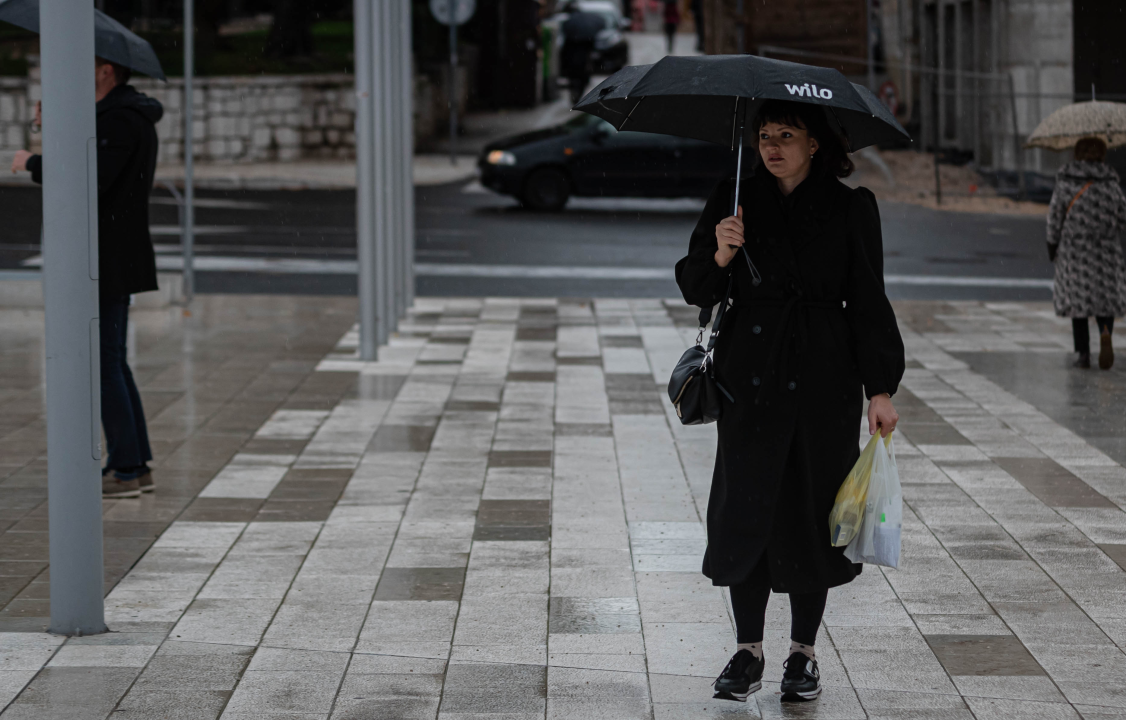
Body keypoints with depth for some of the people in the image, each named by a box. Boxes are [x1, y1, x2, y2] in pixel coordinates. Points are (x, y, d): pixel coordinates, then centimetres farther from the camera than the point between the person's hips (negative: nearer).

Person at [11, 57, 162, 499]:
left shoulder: (120, 121, -18)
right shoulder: (130, 113, 15)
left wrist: (31, 164, -11)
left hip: (108, 260, -10)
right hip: (115, 259, 10)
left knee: (101, 364, -5)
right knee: (111, 363, 14)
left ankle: (126, 471, -2)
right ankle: (136, 466, 17)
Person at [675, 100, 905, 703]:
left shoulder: (850, 210, 2)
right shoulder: (734, 201, 5)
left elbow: (868, 304, 3)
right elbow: (695, 288, 5)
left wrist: (880, 389, -3)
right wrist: (720, 257, -17)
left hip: (825, 381, -1)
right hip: (751, 380, 1)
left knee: (811, 512, 3)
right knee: (746, 510, -2)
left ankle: (803, 652, 16)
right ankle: (748, 652, 9)